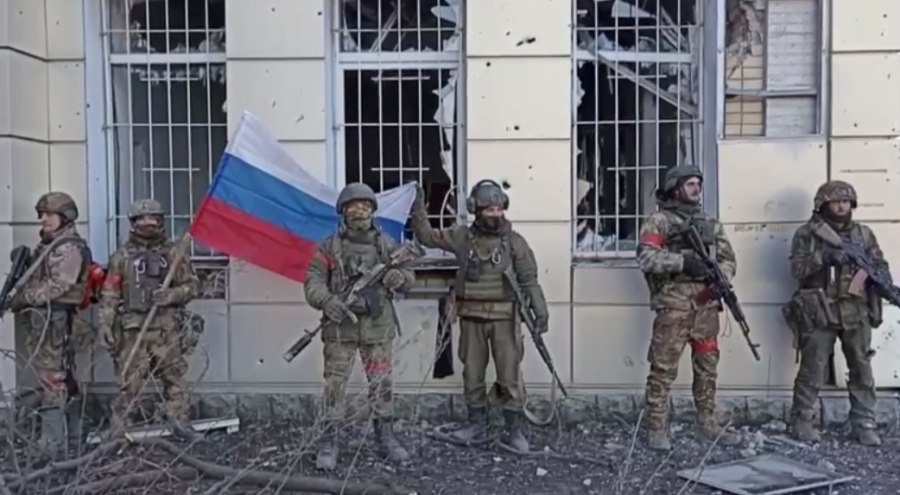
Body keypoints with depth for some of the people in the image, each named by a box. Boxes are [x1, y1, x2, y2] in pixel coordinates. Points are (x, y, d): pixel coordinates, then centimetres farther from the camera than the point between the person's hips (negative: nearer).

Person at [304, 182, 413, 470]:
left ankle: (385, 437, 20)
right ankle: (328, 442, 9)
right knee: (335, 385, 1)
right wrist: (326, 300, -25)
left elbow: (408, 276, 7)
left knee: (381, 384, 8)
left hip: (378, 327, 2)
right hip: (340, 326, -2)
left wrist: (399, 277, -18)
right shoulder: (329, 247, 1)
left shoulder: (386, 244, 7)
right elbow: (313, 281, -4)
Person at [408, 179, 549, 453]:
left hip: (504, 316, -2)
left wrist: (540, 310, -9)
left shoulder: (514, 241, -2)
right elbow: (427, 236, 8)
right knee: (472, 373, 11)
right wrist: (419, 209, -4)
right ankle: (476, 426, 24)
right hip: (471, 317, 3)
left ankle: (514, 430, 9)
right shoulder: (462, 237, 3)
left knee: (510, 373, -2)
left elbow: (529, 279, -2)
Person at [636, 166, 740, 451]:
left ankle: (708, 425, 22)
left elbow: (728, 259, 15)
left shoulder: (711, 224, 18)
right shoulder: (659, 221, 1)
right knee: (663, 369, -4)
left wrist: (721, 277, -6)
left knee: (707, 368, 12)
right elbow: (646, 257, -12)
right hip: (673, 305, -6)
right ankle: (657, 430, 2)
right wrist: (682, 261, -21)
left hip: (707, 305, 6)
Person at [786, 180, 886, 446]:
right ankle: (802, 421, 13)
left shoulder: (864, 233, 12)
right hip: (819, 312, -3)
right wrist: (824, 257, -20)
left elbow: (881, 266, 12)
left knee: (862, 370, 7)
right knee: (812, 370, 1)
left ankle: (864, 424, 17)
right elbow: (797, 269, -7)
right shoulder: (807, 233, 2)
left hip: (857, 312, 4)